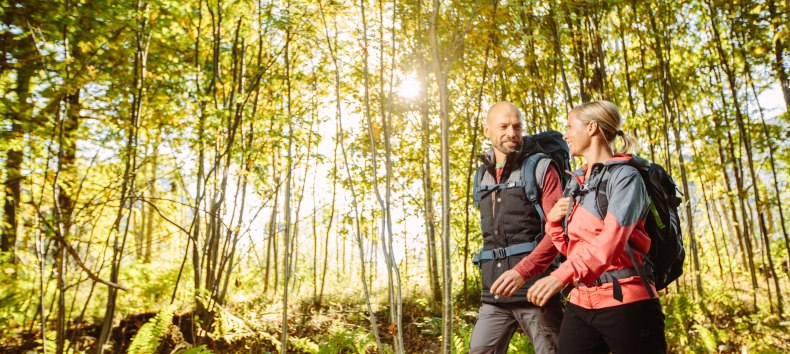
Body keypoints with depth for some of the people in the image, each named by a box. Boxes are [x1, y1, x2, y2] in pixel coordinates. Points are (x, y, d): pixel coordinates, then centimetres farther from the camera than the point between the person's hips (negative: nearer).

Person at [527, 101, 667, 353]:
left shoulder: (624, 176, -6)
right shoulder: (574, 184, 14)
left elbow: (612, 238, -23)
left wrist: (562, 275, -36)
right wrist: (553, 220, -2)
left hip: (625, 302, -6)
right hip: (581, 303, 6)